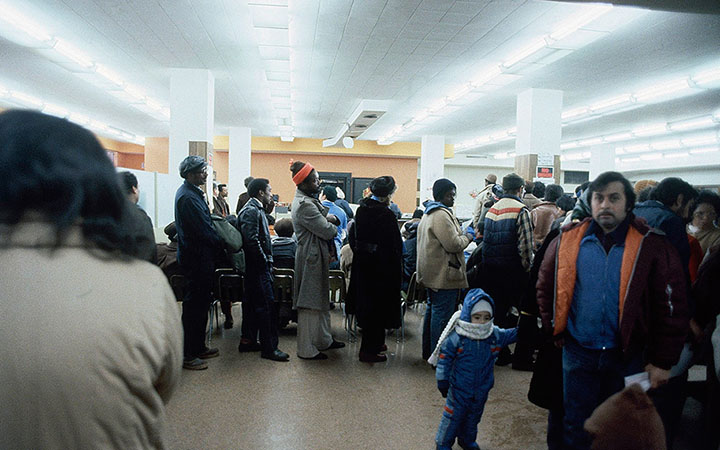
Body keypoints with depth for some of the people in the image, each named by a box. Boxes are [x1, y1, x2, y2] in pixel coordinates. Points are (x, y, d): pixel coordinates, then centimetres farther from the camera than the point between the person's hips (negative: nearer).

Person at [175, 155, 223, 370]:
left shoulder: (192, 192, 13)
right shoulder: (188, 197, -20)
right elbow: (204, 230, -22)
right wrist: (222, 245, -8)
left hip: (199, 257, 11)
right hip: (196, 257, -11)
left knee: (201, 303, 17)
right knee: (194, 306, -2)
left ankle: (198, 348, 29)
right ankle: (188, 355, 8)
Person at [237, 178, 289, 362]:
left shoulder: (256, 209, 18)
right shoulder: (251, 211, -15)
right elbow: (252, 240, -24)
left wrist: (267, 261, 13)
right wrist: (265, 261, -16)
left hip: (255, 268, 11)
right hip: (258, 268, -11)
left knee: (252, 304, 16)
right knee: (266, 306, -8)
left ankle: (248, 340, 26)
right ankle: (269, 348, -3)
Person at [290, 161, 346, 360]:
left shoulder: (308, 199, 12)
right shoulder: (304, 205, -21)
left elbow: (325, 214, 17)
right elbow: (327, 231, -22)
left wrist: (330, 218, -6)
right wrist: (334, 226, 0)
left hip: (317, 256, 11)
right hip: (311, 257, -11)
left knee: (321, 300, 19)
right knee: (310, 304, -2)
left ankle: (324, 340, 32)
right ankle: (306, 349, 8)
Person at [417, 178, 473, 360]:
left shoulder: (429, 213, 16)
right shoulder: (442, 215, -18)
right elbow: (453, 244, -21)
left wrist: (461, 234, 15)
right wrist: (468, 237, -6)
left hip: (431, 273, 11)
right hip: (444, 274, -11)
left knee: (433, 310, 18)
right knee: (442, 314, -5)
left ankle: (428, 351, 29)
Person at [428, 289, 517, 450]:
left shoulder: (496, 335, -8)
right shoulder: (456, 337, -21)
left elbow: (514, 334, 7)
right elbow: (445, 357, -14)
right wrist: (442, 380, -11)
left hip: (481, 389, 5)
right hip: (459, 388, -4)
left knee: (474, 416, 22)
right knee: (453, 416, 8)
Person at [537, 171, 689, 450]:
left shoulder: (652, 246, -9)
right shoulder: (567, 240, -3)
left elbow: (672, 308, -7)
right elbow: (546, 288, 7)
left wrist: (663, 362, -8)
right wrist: (555, 330, 3)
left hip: (627, 356, -1)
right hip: (578, 352, 1)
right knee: (576, 427, 17)